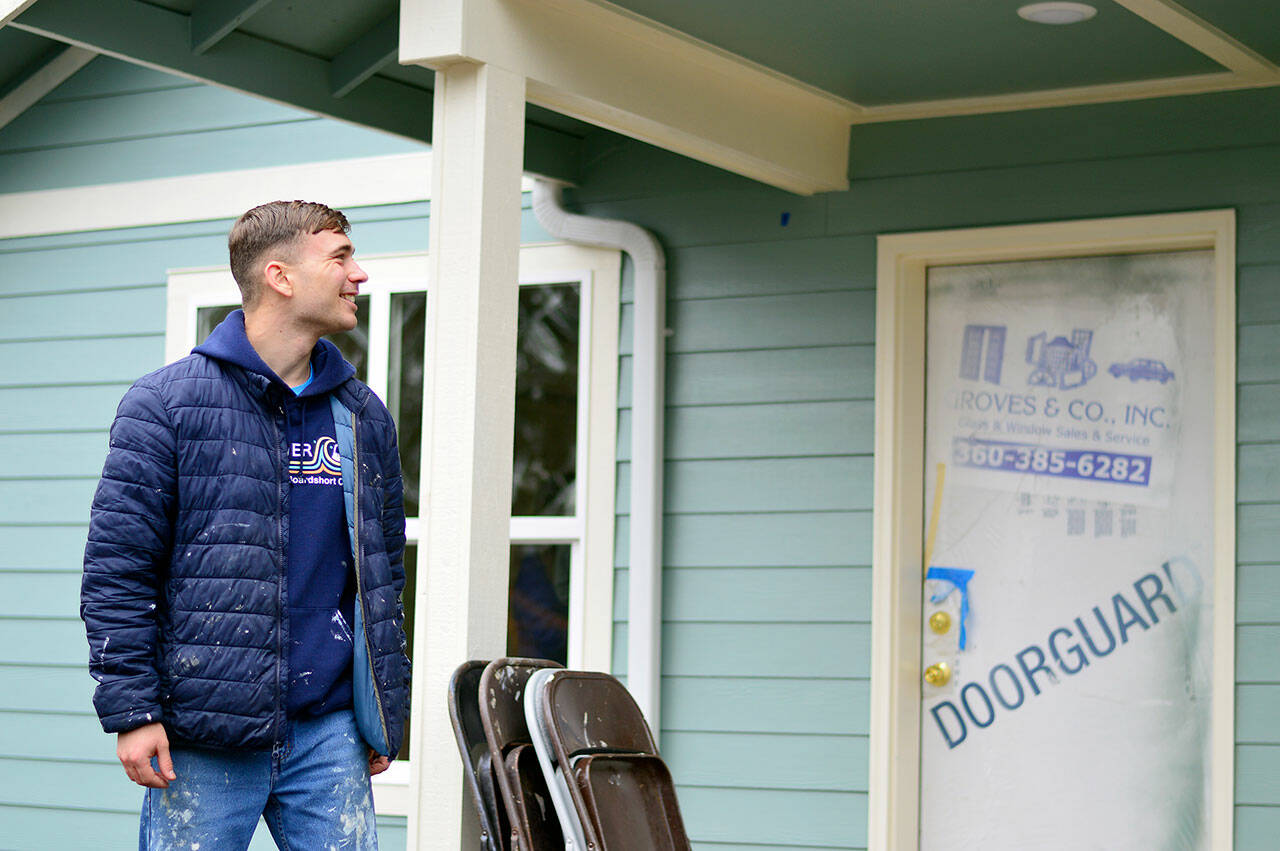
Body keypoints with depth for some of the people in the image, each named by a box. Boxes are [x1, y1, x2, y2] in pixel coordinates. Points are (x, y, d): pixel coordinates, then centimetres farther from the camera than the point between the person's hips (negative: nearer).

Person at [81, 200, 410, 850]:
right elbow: (116, 569, -4)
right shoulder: (165, 404, -2)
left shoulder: (364, 417, 14)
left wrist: (386, 718, 18)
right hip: (205, 742, -4)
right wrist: (132, 711, -10)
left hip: (329, 732, 4)